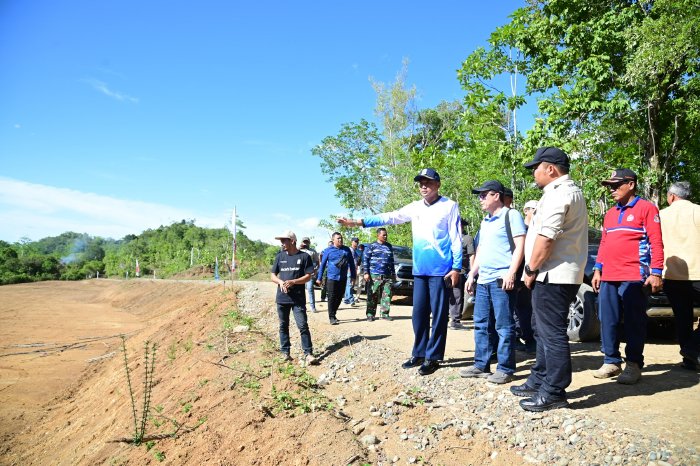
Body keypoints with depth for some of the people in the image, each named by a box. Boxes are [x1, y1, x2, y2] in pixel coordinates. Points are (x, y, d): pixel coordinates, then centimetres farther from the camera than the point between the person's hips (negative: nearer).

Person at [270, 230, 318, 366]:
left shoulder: (304, 256, -3)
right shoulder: (279, 256, 7)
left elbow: (308, 277, -5)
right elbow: (272, 275, 9)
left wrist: (292, 282, -19)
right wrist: (280, 282, -13)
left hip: (298, 298, -4)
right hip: (282, 298, 4)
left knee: (303, 325, -7)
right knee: (283, 326, 11)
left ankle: (308, 354, -2)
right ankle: (285, 352, 21)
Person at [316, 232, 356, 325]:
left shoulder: (347, 250, 6)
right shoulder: (328, 250, -1)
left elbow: (351, 263, 13)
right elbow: (323, 264, 3)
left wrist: (353, 276, 11)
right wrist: (319, 278, 2)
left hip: (343, 278, 3)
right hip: (331, 278, -3)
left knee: (339, 297, 11)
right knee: (332, 298, -3)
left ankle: (333, 313, 27)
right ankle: (332, 317, 4)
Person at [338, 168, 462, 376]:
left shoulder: (450, 206, -3)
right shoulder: (415, 207, 11)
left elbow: (456, 239, -6)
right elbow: (389, 217, 6)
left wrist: (456, 267, -11)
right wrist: (358, 222, -3)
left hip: (441, 270, -6)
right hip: (420, 270, 6)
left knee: (438, 315, 1)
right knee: (419, 314, 11)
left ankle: (433, 357, 10)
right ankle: (419, 354, 22)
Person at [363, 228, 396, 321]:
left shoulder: (389, 246, 17)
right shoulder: (371, 246, 3)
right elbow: (365, 259, 0)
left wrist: (393, 273, 19)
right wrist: (366, 273, -8)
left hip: (387, 276, 4)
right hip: (374, 275, -4)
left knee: (387, 295, 0)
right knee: (372, 296, -3)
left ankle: (385, 314, 7)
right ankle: (370, 315, 3)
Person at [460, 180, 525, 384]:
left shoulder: (511, 215, -3)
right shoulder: (485, 221, 22)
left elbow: (520, 245, -10)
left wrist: (511, 273, -19)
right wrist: (472, 274, 20)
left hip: (502, 280, -8)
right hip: (483, 280, 8)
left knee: (503, 326, -3)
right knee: (481, 325, 10)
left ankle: (505, 369, 4)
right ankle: (481, 365, 18)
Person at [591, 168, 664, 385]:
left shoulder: (646, 208, 0)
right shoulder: (610, 214, 19)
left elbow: (656, 242, -6)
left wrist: (656, 273, -12)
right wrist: (597, 270, 16)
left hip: (634, 277, -6)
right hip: (608, 278, 6)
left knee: (634, 322, 0)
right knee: (608, 321, 7)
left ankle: (634, 365, 10)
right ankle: (611, 361, 18)